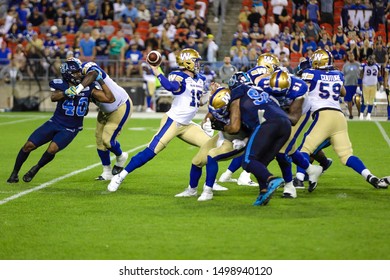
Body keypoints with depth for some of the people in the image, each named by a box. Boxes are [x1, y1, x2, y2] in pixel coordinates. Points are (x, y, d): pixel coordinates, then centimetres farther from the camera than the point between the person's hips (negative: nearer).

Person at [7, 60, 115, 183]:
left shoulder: (88, 88, -9)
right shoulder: (60, 85, -10)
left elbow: (110, 98, -14)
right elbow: (53, 97, -31)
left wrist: (101, 81, -18)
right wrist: (66, 92, -48)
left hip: (70, 130, -1)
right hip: (55, 123, 1)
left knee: (52, 150, -24)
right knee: (29, 145, -4)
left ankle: (36, 169, 6)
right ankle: (15, 173, 18)